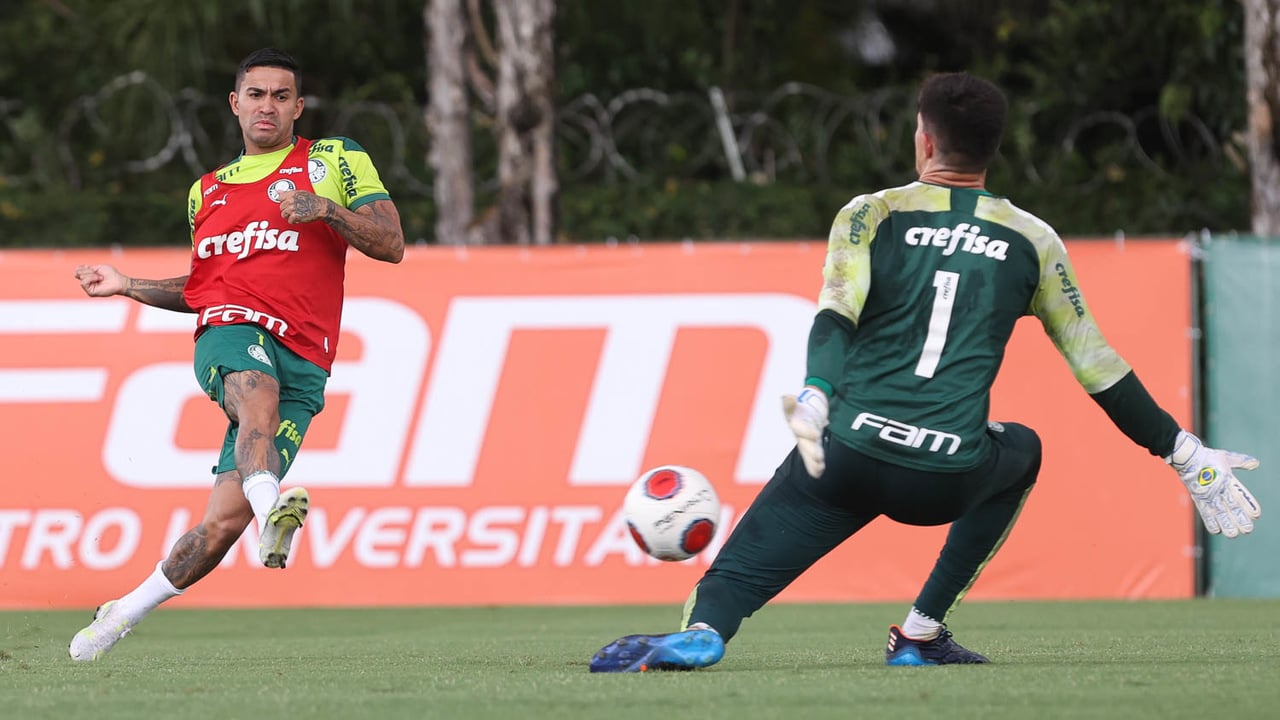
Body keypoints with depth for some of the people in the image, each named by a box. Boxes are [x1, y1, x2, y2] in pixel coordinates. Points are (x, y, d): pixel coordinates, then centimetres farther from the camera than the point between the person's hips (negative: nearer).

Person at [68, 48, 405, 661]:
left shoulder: (334, 160, 12)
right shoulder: (207, 192, 24)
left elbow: (391, 244, 4)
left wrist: (326, 209, -11)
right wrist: (130, 287, 22)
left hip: (302, 363, -2)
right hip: (229, 335, 2)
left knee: (224, 522, -12)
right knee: (259, 397, -39)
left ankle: (124, 614, 7)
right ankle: (273, 510, -65)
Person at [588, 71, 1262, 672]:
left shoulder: (871, 215, 9)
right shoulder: (1032, 241, 13)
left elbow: (835, 313, -10)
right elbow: (1095, 365, 15)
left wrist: (816, 395, -26)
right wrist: (1181, 451, 22)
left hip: (847, 457, -1)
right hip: (947, 480, 1)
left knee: (735, 578, 2)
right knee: (1022, 450, 34)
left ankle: (699, 630, -37)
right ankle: (921, 632, 25)